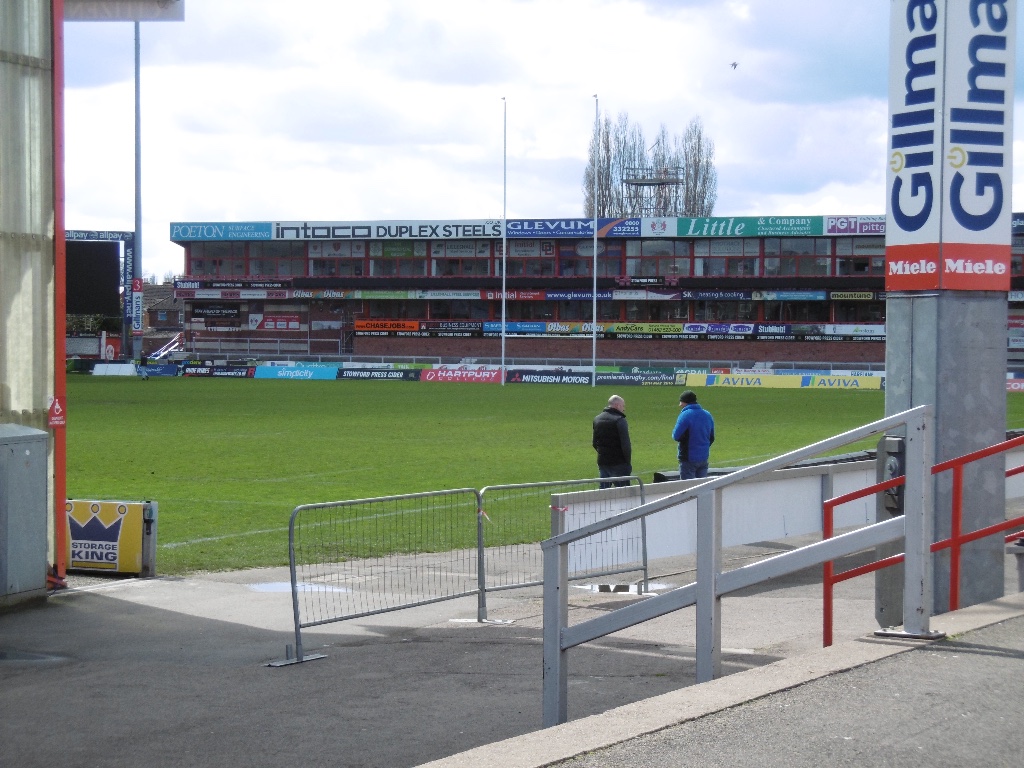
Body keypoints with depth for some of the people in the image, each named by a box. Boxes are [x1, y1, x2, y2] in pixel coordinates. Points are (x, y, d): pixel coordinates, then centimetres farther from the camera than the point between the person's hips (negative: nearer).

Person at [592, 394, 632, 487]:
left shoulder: (597, 419, 11)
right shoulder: (619, 420, -14)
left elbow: (595, 443, 16)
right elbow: (626, 445, -17)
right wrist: (628, 462, -7)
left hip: (602, 462, 7)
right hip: (618, 464, -7)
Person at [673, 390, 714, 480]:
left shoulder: (685, 415, -15)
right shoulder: (707, 415, 9)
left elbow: (676, 436, -18)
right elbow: (711, 438, 14)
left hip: (689, 459, -7)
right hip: (704, 458, 7)